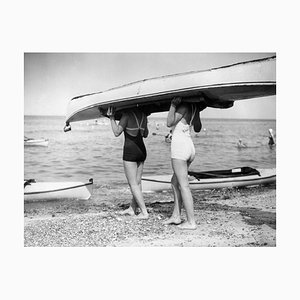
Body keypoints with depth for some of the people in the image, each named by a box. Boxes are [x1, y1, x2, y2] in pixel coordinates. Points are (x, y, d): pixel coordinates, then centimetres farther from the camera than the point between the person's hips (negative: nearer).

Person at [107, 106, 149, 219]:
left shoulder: (127, 115, -11)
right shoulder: (143, 115, 9)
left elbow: (117, 132, -14)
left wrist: (112, 117, -11)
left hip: (130, 151, -7)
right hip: (142, 150, 7)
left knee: (133, 184, -2)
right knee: (137, 182, 13)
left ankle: (144, 212, -6)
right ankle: (132, 209, 25)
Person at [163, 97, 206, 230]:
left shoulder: (184, 106, -10)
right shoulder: (194, 107, 12)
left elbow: (169, 123, -15)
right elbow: (197, 129, 22)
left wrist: (173, 105, -14)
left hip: (179, 145, -9)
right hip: (190, 146, 9)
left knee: (183, 185, -5)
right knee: (175, 182, 19)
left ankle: (191, 222, -3)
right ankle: (176, 216, 21)